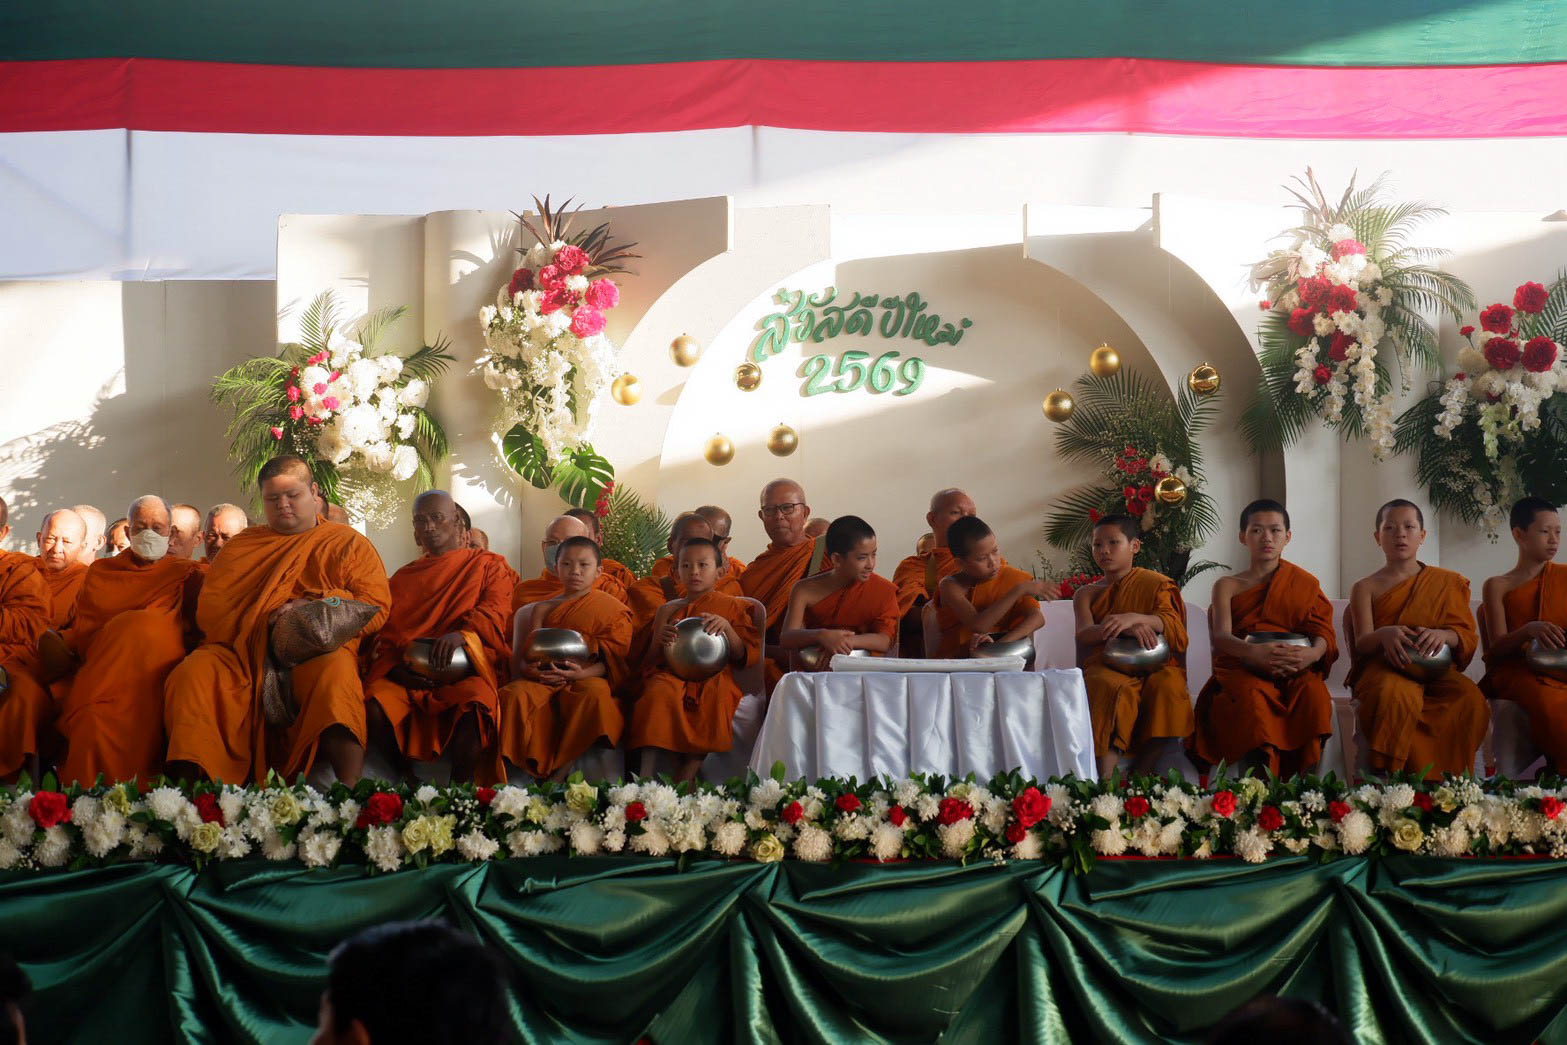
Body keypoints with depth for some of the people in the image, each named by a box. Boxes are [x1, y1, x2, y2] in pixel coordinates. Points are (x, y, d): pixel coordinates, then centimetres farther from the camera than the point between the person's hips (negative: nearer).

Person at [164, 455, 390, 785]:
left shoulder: (349, 544, 19)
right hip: (243, 652, 3)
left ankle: (350, 792, -56)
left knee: (334, 674, -39)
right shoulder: (241, 546, 27)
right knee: (193, 675, -29)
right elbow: (209, 611, 15)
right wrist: (259, 625, -5)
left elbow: (375, 608, 5)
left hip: (317, 649, -3)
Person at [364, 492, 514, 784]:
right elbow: (385, 634, 17)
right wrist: (395, 668, -8)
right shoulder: (404, 576, 28)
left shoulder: (489, 565, 19)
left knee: (473, 702, -40)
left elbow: (495, 612, 0)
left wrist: (461, 634, -23)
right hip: (406, 675, 3)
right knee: (374, 706, -31)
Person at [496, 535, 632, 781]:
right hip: (545, 678, 3)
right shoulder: (543, 609, 22)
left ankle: (560, 773, -39)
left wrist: (584, 673, -18)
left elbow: (611, 658, 2)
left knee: (596, 694, -39)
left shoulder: (611, 608, 12)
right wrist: (531, 669, -11)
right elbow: (527, 655, 14)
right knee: (515, 695, -30)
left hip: (588, 676, -3)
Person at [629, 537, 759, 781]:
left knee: (713, 698, -38)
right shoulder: (668, 610, 22)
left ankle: (682, 782, -40)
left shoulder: (733, 607, 16)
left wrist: (727, 628, -9)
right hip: (672, 675, 1)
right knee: (660, 693, -36)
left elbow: (746, 656, 8)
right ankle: (645, 778, -43)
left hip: (713, 676, -1)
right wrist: (660, 641, -4)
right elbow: (651, 661, 19)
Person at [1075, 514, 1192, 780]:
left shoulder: (1156, 584, 14)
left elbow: (1172, 623, -5)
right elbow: (1085, 633, -1)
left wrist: (1133, 618, -27)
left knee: (1166, 687, -37)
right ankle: (1105, 778, -49)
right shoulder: (1087, 594, 20)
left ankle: (1139, 776, -35)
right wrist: (1126, 628, -22)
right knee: (1113, 688, -37)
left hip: (1154, 664, 0)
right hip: (1105, 666, 0)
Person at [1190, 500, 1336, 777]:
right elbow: (1221, 637, -4)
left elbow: (1323, 632, 3)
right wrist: (1254, 653, -27)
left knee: (1313, 692, -34)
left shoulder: (1305, 584, 19)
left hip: (1295, 669, 1)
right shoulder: (1228, 586, 15)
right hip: (1241, 668, -1)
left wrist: (1312, 653, -24)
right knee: (1252, 697, -37)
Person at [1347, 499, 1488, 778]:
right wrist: (1385, 635, -26)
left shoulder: (1447, 583, 17)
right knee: (1396, 694, -40)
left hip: (1436, 669, 2)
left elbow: (1469, 637, 7)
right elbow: (1362, 643, 0)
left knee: (1470, 698, -32)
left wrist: (1443, 635, -18)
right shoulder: (1366, 588, 13)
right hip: (1384, 668, -2)